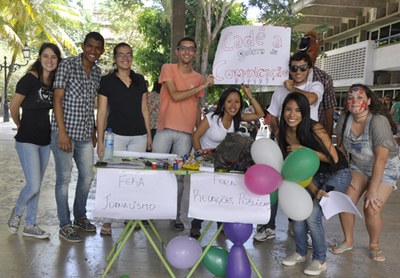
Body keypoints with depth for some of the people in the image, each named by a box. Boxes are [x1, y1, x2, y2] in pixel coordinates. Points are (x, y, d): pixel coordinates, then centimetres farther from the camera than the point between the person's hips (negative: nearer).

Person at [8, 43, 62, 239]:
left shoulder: (54, 81, 6)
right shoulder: (30, 79, -13)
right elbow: (13, 107, -7)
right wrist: (21, 127, 7)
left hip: (45, 140, 6)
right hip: (27, 140, -6)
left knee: (36, 186, 12)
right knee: (33, 186, -8)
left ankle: (30, 226, 24)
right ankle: (16, 212, 22)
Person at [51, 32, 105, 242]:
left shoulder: (97, 72, 11)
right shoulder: (67, 65, -7)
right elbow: (57, 99, -11)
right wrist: (62, 132, -17)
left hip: (85, 134, 6)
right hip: (65, 131, -6)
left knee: (87, 175, 14)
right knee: (64, 178, 1)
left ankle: (80, 217, 32)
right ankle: (65, 225, 13)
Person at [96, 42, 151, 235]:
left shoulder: (140, 80, 10)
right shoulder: (107, 81, 0)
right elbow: (102, 112, -1)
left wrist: (149, 133, 10)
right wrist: (100, 140, -4)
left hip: (139, 136, 3)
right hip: (116, 134, -3)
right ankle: (107, 221, 7)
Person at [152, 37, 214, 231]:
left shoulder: (199, 78, 13)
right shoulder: (168, 69, 3)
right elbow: (175, 96, -9)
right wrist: (202, 87, -9)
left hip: (186, 134, 2)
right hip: (165, 130, -2)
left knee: (179, 175, 5)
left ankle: (176, 216, 15)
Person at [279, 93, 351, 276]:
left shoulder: (314, 129, -25)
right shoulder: (283, 136, -9)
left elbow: (334, 158, -22)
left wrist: (304, 149, -30)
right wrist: (314, 189, -18)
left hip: (337, 174, -5)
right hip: (315, 176, 5)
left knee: (312, 216, -15)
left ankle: (320, 260, 7)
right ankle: (300, 253, 19)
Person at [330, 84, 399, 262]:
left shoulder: (378, 121, -31)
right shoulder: (344, 119, -16)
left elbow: (381, 158, -32)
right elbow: (341, 147, -2)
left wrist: (372, 190, -30)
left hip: (385, 168, -4)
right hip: (359, 166, 4)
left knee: (371, 209, -14)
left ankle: (374, 245, 15)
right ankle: (348, 241, 18)